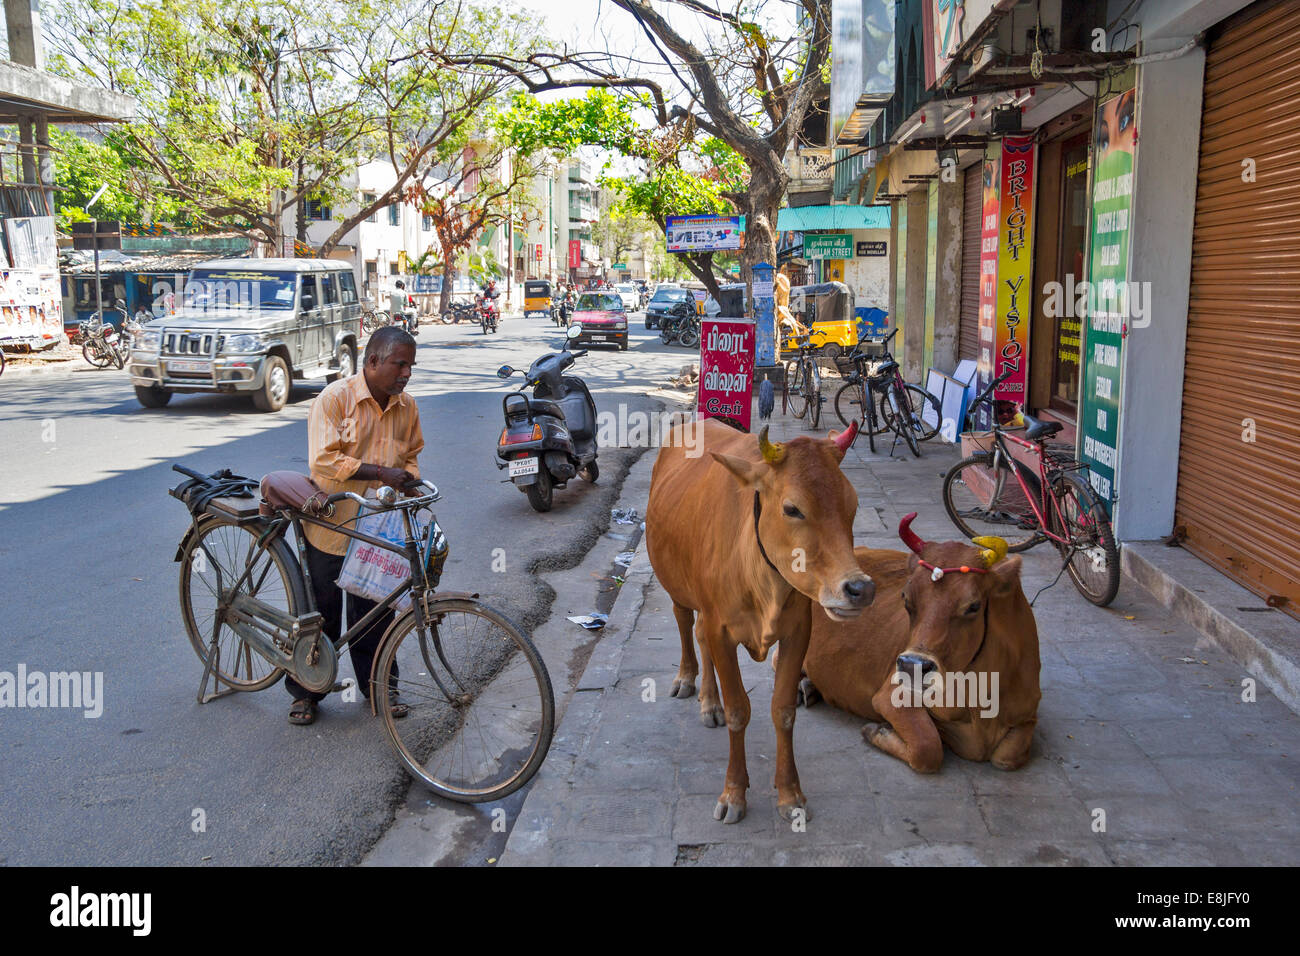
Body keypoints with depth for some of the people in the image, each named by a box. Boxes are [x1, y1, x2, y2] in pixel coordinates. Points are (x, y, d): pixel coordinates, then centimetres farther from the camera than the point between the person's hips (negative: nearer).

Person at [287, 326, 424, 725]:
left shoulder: (406, 406, 4)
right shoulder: (335, 398, -13)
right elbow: (324, 459, -21)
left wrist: (410, 482, -2)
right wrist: (382, 473, -26)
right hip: (331, 524, -4)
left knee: (375, 614, 11)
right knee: (321, 614, 8)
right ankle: (305, 691, 24)